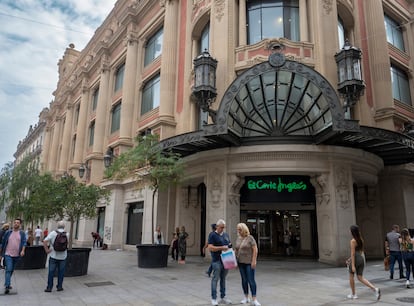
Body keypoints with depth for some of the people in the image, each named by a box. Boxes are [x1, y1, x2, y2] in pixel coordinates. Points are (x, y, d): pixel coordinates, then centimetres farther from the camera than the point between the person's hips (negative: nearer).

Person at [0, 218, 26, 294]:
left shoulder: (22, 233, 2)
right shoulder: (8, 232, 2)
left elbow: (24, 242, -6)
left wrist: (23, 250, -22)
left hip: (16, 255, 2)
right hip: (8, 254, -2)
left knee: (11, 270, 14)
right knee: (8, 269, -14)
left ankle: (7, 284, 31)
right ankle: (7, 286, -15)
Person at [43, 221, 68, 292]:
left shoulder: (53, 233, -9)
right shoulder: (67, 234, -3)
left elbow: (45, 241, -18)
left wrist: (46, 250, -9)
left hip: (53, 256, -1)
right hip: (63, 256, 1)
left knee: (51, 272, 9)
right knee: (61, 272, 12)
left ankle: (49, 287, 14)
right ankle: (59, 286, 18)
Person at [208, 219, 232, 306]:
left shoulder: (226, 235, 15)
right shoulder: (212, 235, -5)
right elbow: (210, 248, -13)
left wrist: (230, 246, 1)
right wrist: (221, 248, -19)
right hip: (217, 260, -6)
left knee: (223, 279, 13)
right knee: (215, 279, -2)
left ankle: (223, 297, 22)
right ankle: (214, 298, 7)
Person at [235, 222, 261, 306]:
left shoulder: (250, 238, -9)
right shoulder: (238, 238, 8)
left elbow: (255, 249, -11)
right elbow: (236, 250, 14)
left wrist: (254, 261, -17)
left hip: (249, 262, -5)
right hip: (241, 262, 5)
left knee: (251, 280, -6)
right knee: (244, 280, 10)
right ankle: (246, 298, 20)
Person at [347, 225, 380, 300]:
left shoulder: (353, 241, -17)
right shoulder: (361, 239, 7)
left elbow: (353, 253, -19)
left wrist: (353, 265, -19)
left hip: (355, 260, -7)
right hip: (361, 259, 7)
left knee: (351, 276, 14)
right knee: (360, 278, 11)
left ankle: (353, 294, 23)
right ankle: (375, 289, -8)